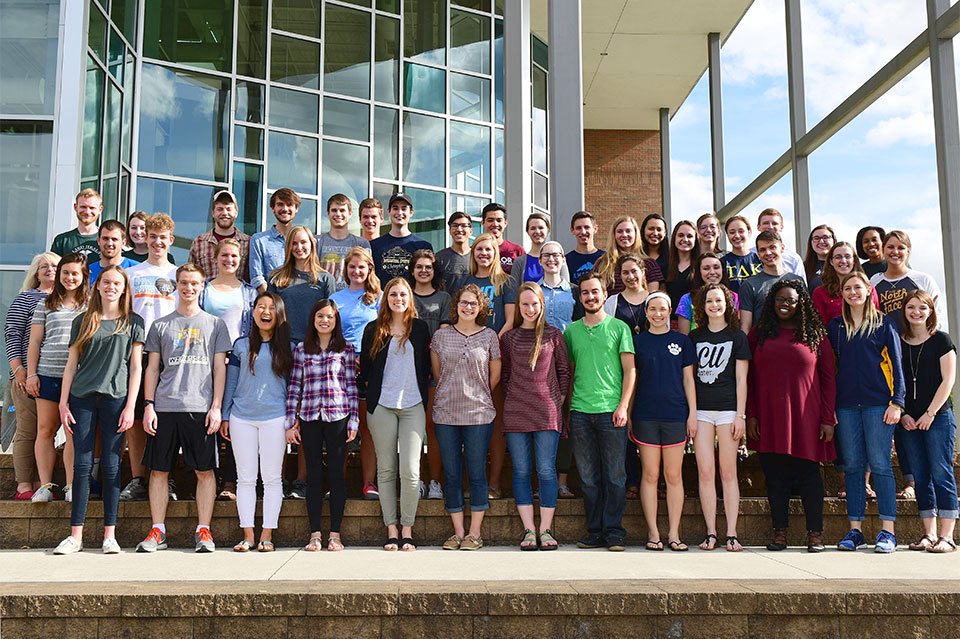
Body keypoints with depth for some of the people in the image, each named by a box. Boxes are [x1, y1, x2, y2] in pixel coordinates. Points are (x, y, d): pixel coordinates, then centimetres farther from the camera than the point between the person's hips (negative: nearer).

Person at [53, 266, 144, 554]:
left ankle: (110, 535, 5)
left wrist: (130, 406, -5)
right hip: (82, 397, 2)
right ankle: (76, 536, 4)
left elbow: (136, 367, 4)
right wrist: (63, 403, 4)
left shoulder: (133, 322, 9)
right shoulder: (82, 322, 14)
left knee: (111, 465, -1)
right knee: (82, 464, 0)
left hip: (115, 398, -2)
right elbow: (71, 365, 12)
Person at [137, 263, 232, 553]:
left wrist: (216, 407, -3)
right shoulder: (161, 325, 12)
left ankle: (203, 530, 7)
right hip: (164, 408, 2)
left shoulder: (215, 324, 9)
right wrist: (148, 405, 1)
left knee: (205, 470, 0)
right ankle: (158, 531, 12)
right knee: (159, 470, 4)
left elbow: (219, 368, 6)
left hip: (201, 409, -1)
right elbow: (152, 369, 12)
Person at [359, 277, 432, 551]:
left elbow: (426, 367, 13)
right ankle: (391, 529, 11)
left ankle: (407, 530, 3)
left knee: (410, 470, -9)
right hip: (381, 406, 1)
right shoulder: (373, 330, 8)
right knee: (386, 469, 3)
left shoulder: (420, 328, 10)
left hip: (413, 406, 0)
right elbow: (364, 367, 11)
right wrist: (372, 393, 3)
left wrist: (422, 392, 6)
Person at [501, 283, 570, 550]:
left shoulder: (553, 335, 5)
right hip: (515, 413, 2)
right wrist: (511, 399, 6)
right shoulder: (510, 337, 9)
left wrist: (559, 399, 3)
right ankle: (529, 530, 9)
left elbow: (564, 370, 10)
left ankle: (545, 530, 6)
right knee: (521, 471, 2)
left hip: (547, 411, -2)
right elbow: (505, 373, 15)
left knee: (546, 470, -2)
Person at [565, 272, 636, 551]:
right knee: (588, 477, 6)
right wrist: (566, 407, 9)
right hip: (580, 412, 3)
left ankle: (614, 532, 8)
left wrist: (623, 406, -8)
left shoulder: (619, 327, 4)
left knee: (614, 476, 0)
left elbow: (630, 371, 2)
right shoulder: (571, 330, 12)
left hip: (611, 412, -2)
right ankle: (595, 532, 14)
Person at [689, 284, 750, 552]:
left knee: (728, 472, -1)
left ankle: (731, 534, 3)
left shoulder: (737, 336, 6)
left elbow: (741, 379, 2)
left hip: (728, 408, -2)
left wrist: (740, 415, -5)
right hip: (701, 409, 2)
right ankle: (711, 534, 3)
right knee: (705, 472, -1)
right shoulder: (695, 336, 12)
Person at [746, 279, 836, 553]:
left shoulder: (815, 335, 6)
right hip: (769, 418, 1)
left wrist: (828, 419, -3)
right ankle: (779, 532, 11)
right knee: (775, 475, 4)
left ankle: (815, 533, 9)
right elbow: (749, 378, 9)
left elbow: (828, 378, 4)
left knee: (809, 473, 1)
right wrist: (751, 415, 0)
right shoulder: (758, 335, 10)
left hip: (806, 417, -1)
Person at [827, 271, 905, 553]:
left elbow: (896, 364, 3)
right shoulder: (836, 327, 14)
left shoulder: (884, 324, 6)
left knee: (880, 464, -5)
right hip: (846, 405, 3)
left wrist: (897, 402, -6)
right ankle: (855, 531, 7)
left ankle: (888, 532, -1)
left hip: (877, 403, -3)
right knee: (852, 466, 3)